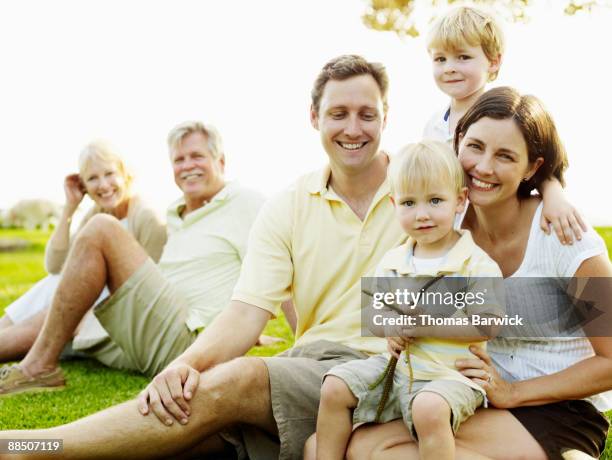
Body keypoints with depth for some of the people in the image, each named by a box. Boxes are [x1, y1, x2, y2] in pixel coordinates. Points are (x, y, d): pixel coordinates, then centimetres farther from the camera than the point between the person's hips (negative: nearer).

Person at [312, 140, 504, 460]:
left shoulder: (476, 264, -10)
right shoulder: (391, 263, 7)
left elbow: (488, 325, -18)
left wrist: (424, 326, -19)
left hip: (450, 373, -6)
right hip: (397, 365, 6)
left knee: (430, 408, -35)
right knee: (335, 386, -4)